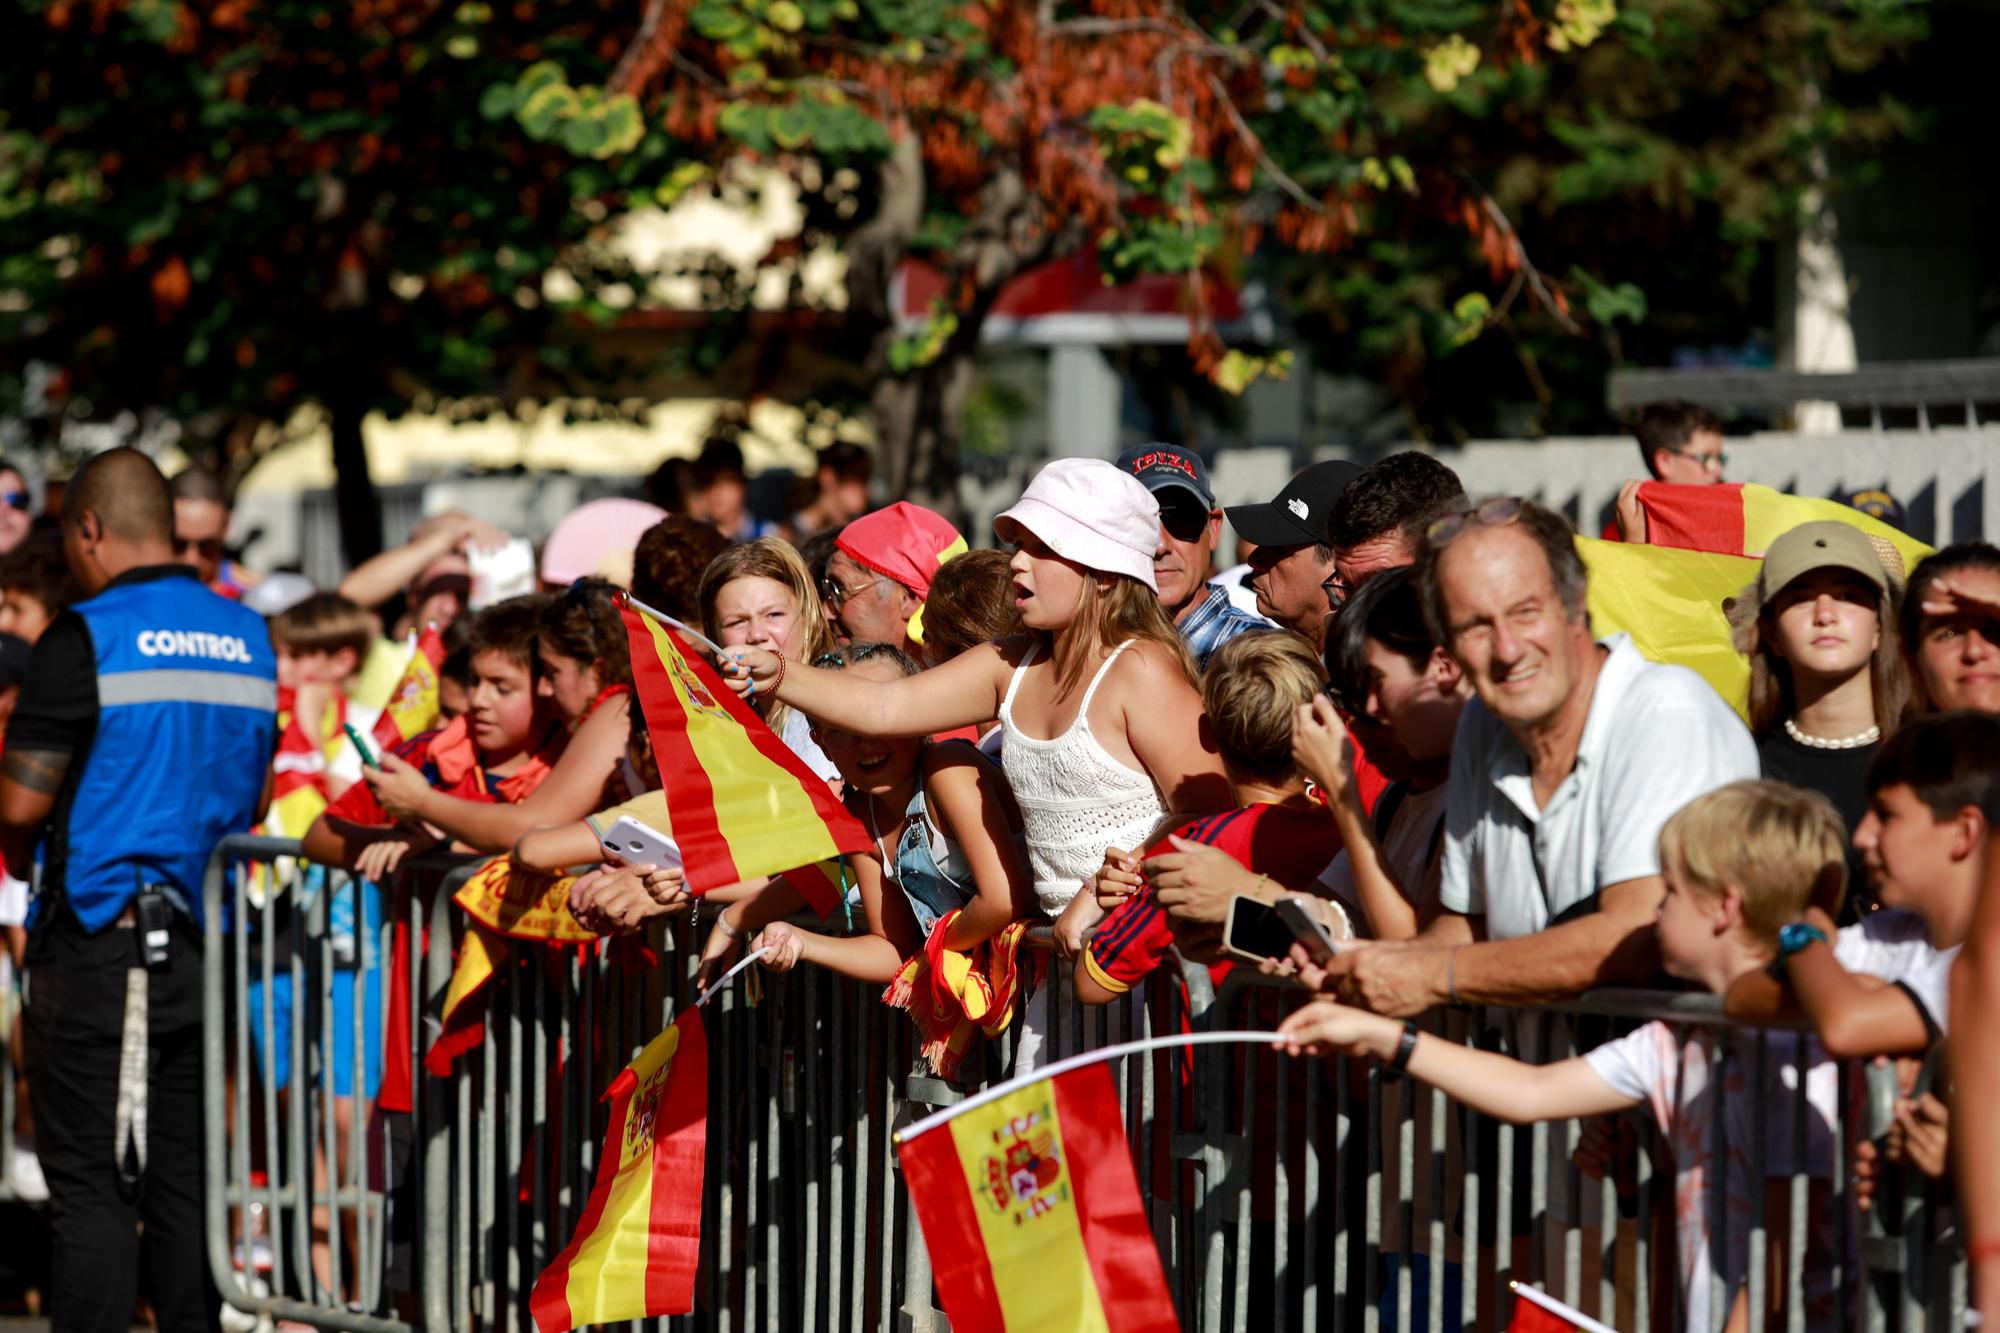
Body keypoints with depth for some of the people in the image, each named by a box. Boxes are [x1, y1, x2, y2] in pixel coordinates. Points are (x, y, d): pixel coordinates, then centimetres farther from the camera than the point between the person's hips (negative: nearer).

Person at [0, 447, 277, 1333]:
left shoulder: (86, 638, -11)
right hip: (207, 949, 6)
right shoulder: (248, 639, 10)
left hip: (100, 941, -6)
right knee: (185, 1183, 9)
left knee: (89, 1186, -3)